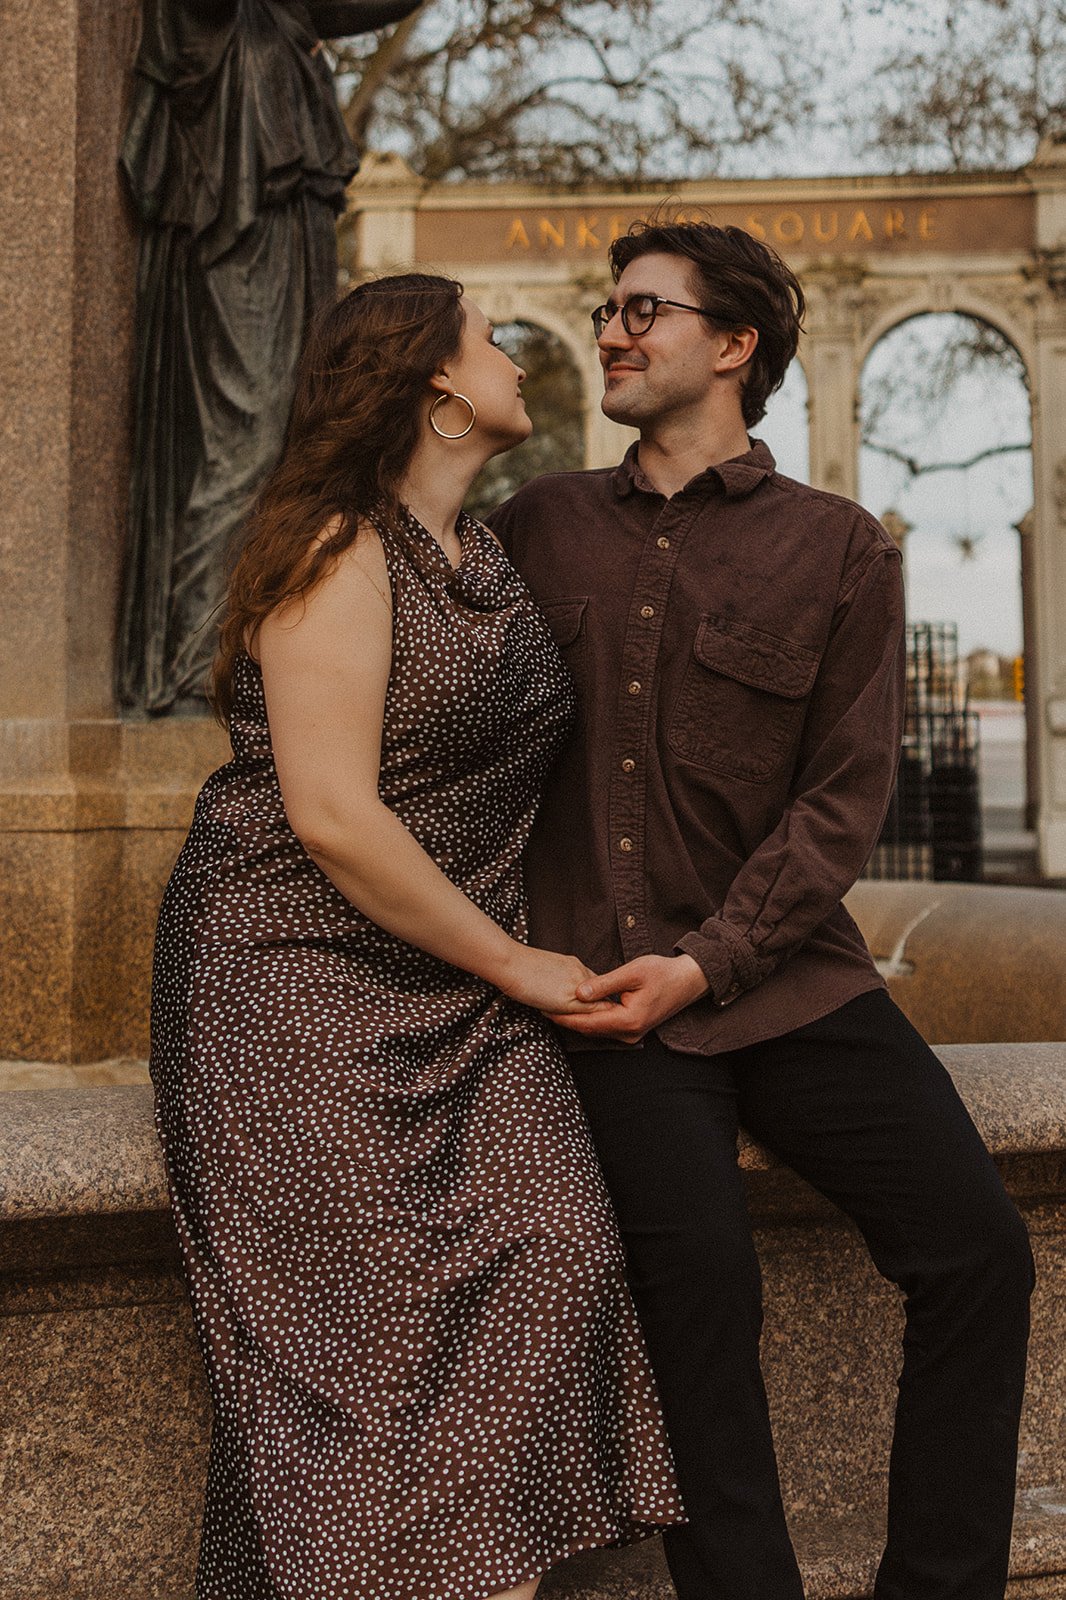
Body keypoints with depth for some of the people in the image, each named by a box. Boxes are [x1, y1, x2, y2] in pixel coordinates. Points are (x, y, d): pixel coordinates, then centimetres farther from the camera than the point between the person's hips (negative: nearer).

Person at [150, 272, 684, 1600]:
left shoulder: (487, 554, 14)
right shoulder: (338, 550, -12)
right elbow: (333, 815, -20)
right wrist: (512, 965, -11)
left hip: (458, 985, 7)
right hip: (299, 978, -7)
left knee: (543, 1268, -6)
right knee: (360, 1317, -7)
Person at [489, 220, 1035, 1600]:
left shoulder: (838, 548, 6)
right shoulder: (543, 524, 13)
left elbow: (844, 796, 0)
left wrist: (706, 963, -11)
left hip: (785, 974, 1)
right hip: (603, 975, 0)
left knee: (977, 1249, -10)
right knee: (696, 1269, -20)